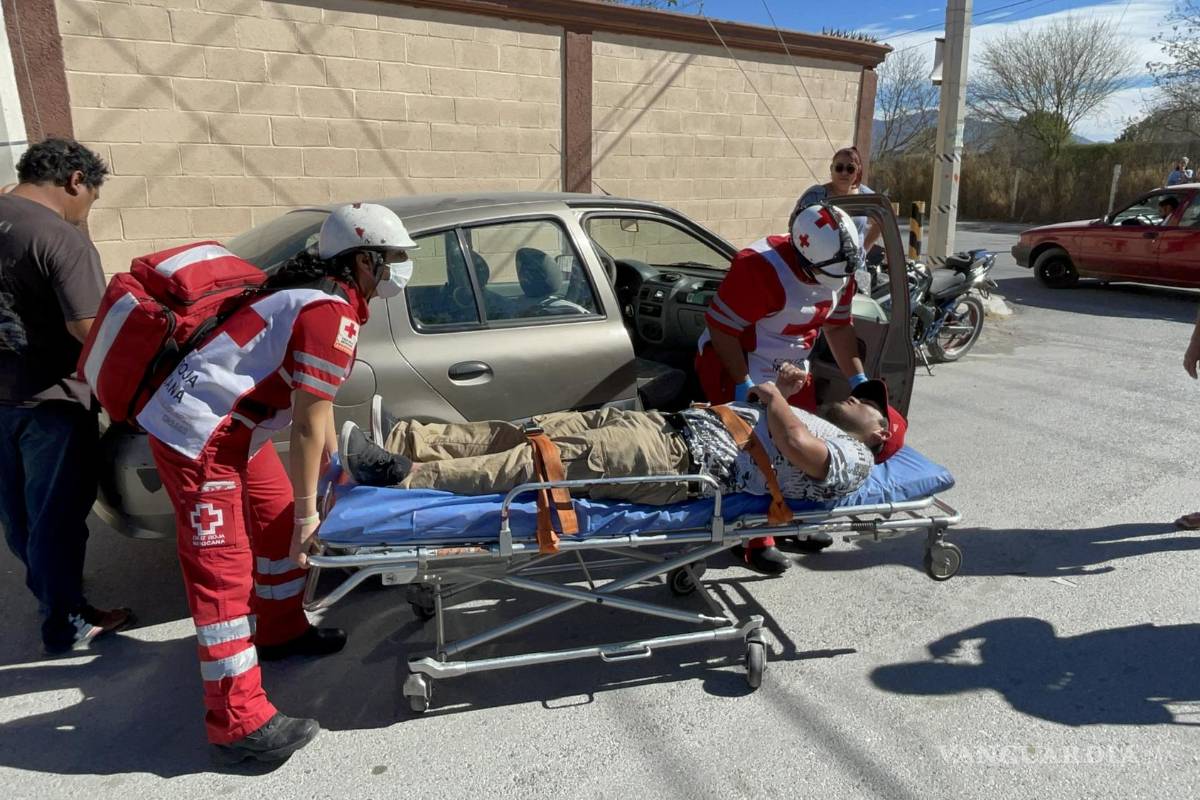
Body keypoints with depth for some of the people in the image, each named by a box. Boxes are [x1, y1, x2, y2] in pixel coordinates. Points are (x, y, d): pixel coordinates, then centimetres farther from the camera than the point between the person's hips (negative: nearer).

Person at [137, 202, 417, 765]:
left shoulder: (317, 294, 13)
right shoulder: (333, 314, -19)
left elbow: (315, 400, 19)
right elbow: (307, 424, -20)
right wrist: (307, 510, -12)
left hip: (232, 425, 11)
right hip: (199, 435, -11)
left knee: (277, 520, 21)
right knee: (224, 568, -9)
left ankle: (280, 632, 40)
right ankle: (238, 723, -1)